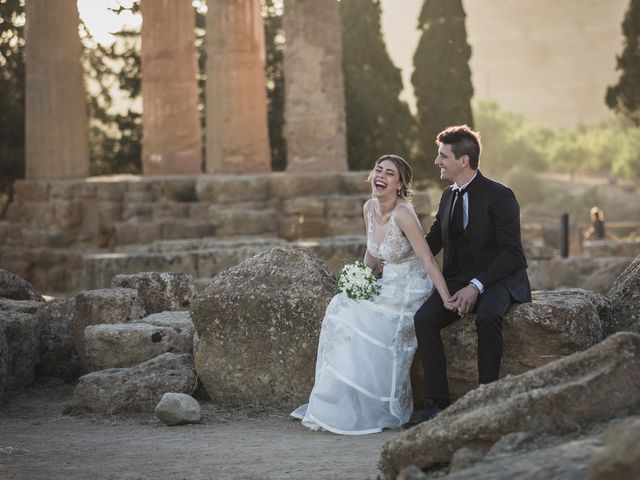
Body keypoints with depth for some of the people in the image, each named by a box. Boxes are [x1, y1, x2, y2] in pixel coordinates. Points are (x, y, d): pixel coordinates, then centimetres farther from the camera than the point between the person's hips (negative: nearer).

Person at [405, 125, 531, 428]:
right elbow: (431, 242, 19)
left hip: (497, 280, -6)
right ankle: (438, 404, -21)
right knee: (424, 318, -21)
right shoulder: (448, 197, 12)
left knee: (487, 317, -38)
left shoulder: (499, 196, -10)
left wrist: (476, 286, -25)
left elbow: (511, 253, -15)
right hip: (458, 280, 6)